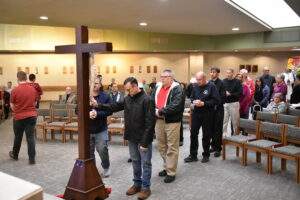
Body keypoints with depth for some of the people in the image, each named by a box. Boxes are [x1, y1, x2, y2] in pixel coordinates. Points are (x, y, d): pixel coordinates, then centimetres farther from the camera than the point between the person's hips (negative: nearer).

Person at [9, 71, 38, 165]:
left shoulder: (15, 90, -12)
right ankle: (32, 159, 4)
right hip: (32, 116, 2)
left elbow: (12, 105, -1)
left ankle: (15, 155, 36)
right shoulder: (33, 89, -3)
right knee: (30, 137, 4)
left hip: (19, 117, -1)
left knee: (18, 137, 16)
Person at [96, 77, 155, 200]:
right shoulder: (128, 98, 5)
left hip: (143, 139, -7)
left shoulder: (147, 100, -17)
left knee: (145, 163, 6)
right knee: (135, 162, 17)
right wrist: (99, 106, 2)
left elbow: (150, 123, -19)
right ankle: (137, 184, 31)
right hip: (131, 138, 7)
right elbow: (115, 106, 15)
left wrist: (145, 142, -21)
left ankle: (146, 187, 18)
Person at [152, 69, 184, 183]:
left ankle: (171, 172, 11)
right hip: (159, 120, 7)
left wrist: (161, 112, -19)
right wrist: (155, 110, -10)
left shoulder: (177, 89, -10)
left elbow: (176, 106, -22)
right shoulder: (157, 87, 11)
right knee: (161, 146, 16)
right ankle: (167, 167, 33)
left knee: (172, 147, 1)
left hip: (172, 121, -7)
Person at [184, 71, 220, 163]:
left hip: (207, 114, -4)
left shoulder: (211, 86, -8)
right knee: (193, 133, 5)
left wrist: (203, 103, -19)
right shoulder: (195, 87, 6)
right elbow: (191, 97, 18)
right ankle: (193, 155, 16)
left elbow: (216, 100, -13)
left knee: (206, 135, 6)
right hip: (196, 113, 4)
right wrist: (194, 101, -6)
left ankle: (206, 155, 23)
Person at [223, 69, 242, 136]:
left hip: (234, 103, -2)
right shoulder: (223, 81, 6)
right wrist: (224, 93, -10)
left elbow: (240, 92, -8)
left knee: (235, 120, 4)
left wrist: (231, 94, -14)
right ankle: (224, 133, 7)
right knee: (224, 119, 1)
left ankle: (235, 133, 16)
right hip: (225, 103, 2)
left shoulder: (237, 82, -2)